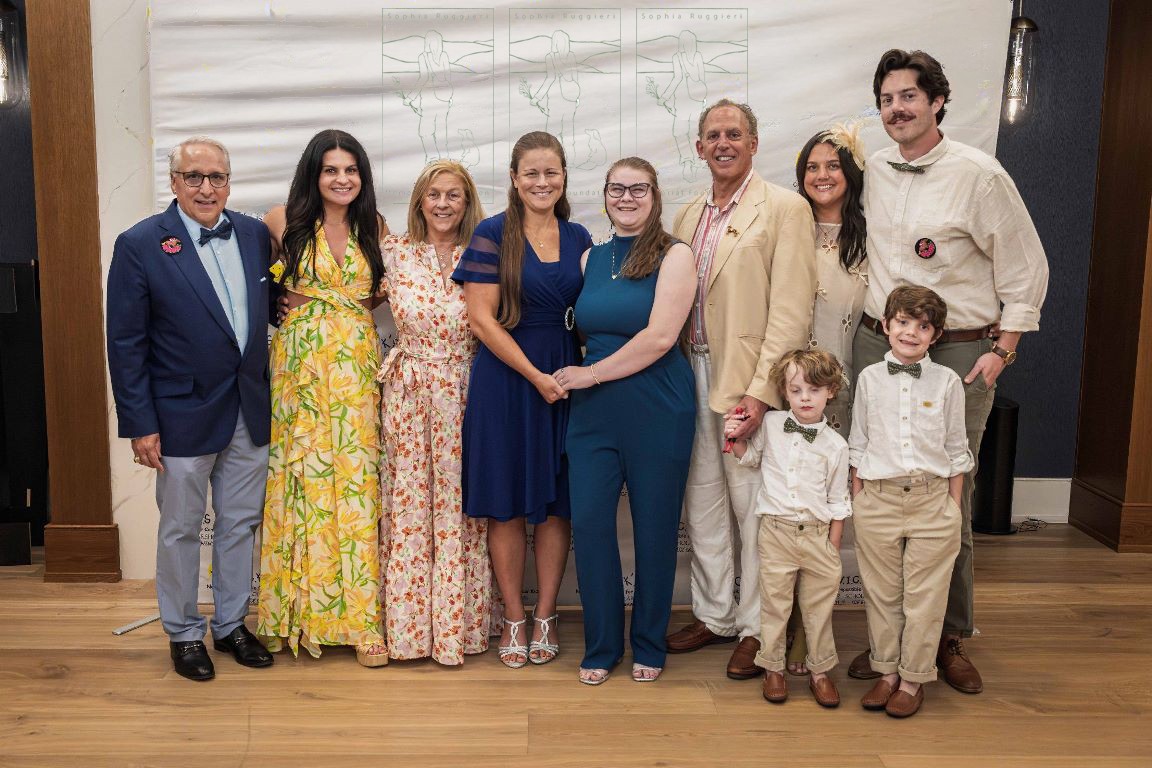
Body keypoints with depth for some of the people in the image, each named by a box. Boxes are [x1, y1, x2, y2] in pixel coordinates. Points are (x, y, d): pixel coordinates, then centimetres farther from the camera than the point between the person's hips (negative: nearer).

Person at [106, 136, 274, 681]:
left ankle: (231, 624, 33)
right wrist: (140, 424, -12)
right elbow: (125, 343, -9)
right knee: (181, 530, 10)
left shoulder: (255, 234, 3)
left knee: (240, 524, 15)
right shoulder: (139, 244, -9)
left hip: (250, 413, 4)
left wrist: (268, 394, 4)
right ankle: (183, 634, 29)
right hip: (184, 415, -4)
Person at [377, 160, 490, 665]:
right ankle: (409, 623, 18)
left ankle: (457, 623, 17)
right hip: (408, 392, 1)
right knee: (407, 505, 4)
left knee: (459, 505, 4)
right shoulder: (393, 252, 3)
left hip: (464, 392, 0)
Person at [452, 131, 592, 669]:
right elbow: (481, 319, -9)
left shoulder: (578, 238, 10)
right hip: (505, 378, -3)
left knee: (558, 502, 7)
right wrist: (537, 376, -13)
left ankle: (544, 617, 21)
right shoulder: (493, 234, -3)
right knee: (507, 503, 4)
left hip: (568, 376, 4)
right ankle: (513, 619, 19)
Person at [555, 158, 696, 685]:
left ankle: (649, 646, 24)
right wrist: (569, 376, 1)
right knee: (589, 523, 0)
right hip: (594, 411, 4)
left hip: (658, 410, -4)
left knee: (654, 528, 6)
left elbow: (660, 336, -15)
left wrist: (591, 374, -11)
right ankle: (601, 645, 18)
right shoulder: (591, 258, 12)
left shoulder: (673, 255, -4)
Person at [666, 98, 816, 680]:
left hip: (747, 382, -6)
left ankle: (757, 629, 18)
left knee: (754, 508, 2)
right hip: (693, 376, 6)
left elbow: (791, 309, -12)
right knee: (702, 504, 14)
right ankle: (714, 615, 29)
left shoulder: (785, 209, -6)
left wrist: (761, 389, -19)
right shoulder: (688, 217, 14)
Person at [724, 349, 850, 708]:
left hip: (817, 534, 0)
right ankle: (773, 668, 24)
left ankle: (820, 671, 26)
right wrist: (734, 438, 0)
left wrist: (833, 550, 1)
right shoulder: (770, 425, 0)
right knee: (774, 603, 8)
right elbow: (750, 457, 20)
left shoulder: (835, 445, -3)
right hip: (776, 530, 0)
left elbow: (838, 503, 3)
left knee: (819, 607, 10)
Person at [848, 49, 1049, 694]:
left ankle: (951, 637, 18)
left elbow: (1025, 268, 0)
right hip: (877, 345, 4)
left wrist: (1001, 350, -5)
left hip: (958, 353, -4)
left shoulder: (979, 174, -4)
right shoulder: (872, 172, 10)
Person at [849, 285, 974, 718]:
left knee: (924, 596, 5)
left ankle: (913, 679, 20)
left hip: (932, 500, -1)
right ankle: (886, 671, 25)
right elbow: (858, 445, 8)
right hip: (878, 499, 1)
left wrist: (954, 507, 3)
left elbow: (956, 450, 6)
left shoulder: (947, 382, 1)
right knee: (881, 592, 9)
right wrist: (856, 502, 5)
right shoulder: (870, 378, 3)